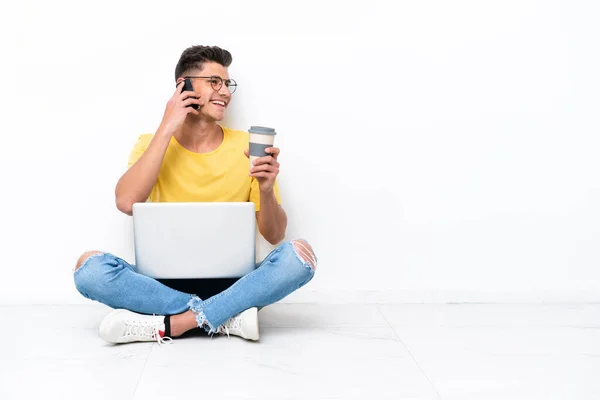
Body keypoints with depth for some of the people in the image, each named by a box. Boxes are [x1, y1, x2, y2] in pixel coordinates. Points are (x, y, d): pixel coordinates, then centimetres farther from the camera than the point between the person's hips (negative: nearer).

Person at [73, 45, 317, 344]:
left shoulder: (247, 147, 2)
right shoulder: (152, 143, 3)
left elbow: (274, 236, 2)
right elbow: (126, 203, -17)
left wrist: (267, 191, -20)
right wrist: (167, 127, -14)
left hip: (229, 282, 0)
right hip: (164, 281, 0)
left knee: (299, 253, -26)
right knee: (89, 266, -26)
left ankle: (169, 325, -27)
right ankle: (227, 317, -25)